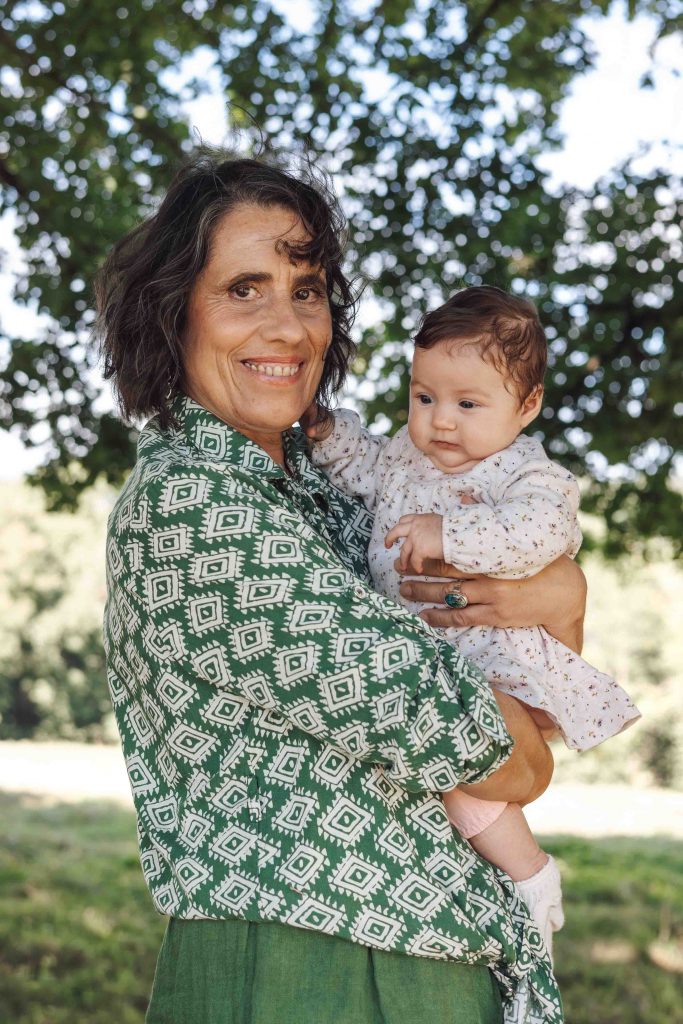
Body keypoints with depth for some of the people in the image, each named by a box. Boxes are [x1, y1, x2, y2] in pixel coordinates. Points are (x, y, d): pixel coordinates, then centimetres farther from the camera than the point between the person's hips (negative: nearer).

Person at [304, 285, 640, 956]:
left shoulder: (531, 475, -11)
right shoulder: (402, 456, 10)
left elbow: (539, 530, -31)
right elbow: (363, 464, 30)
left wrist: (449, 535, -38)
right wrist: (329, 434, 11)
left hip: (494, 658, -8)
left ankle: (531, 876, -5)